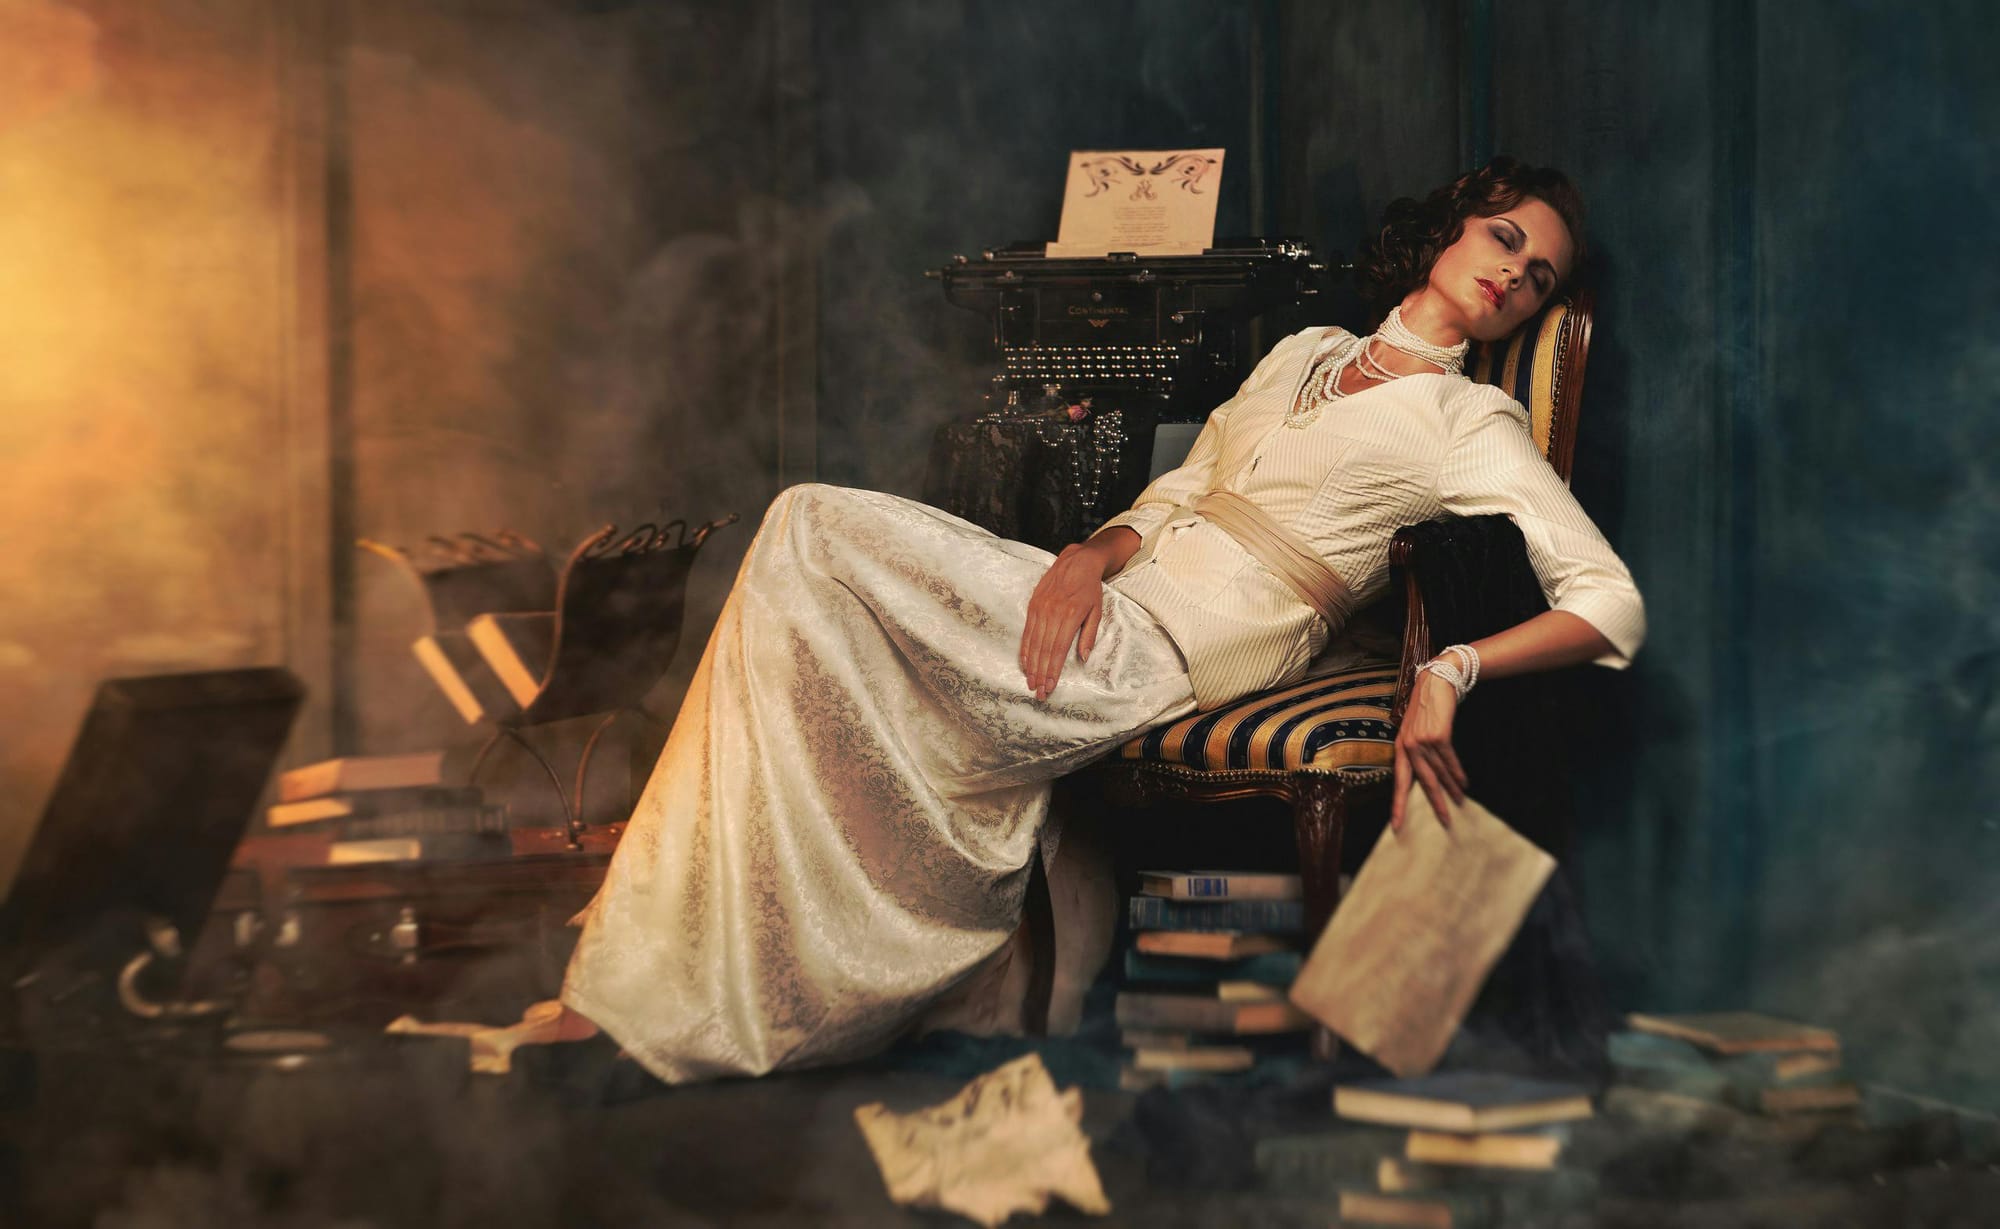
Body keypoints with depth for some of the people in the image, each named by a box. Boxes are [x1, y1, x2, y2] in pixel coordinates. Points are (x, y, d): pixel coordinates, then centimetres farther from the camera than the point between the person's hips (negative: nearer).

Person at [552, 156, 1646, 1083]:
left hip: (1161, 655, -7)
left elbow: (1612, 605, -5)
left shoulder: (1471, 425, 4)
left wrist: (1453, 669, -21)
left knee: (813, 532, -17)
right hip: (1112, 600, 7)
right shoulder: (1307, 352, 23)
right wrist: (1095, 551, -4)